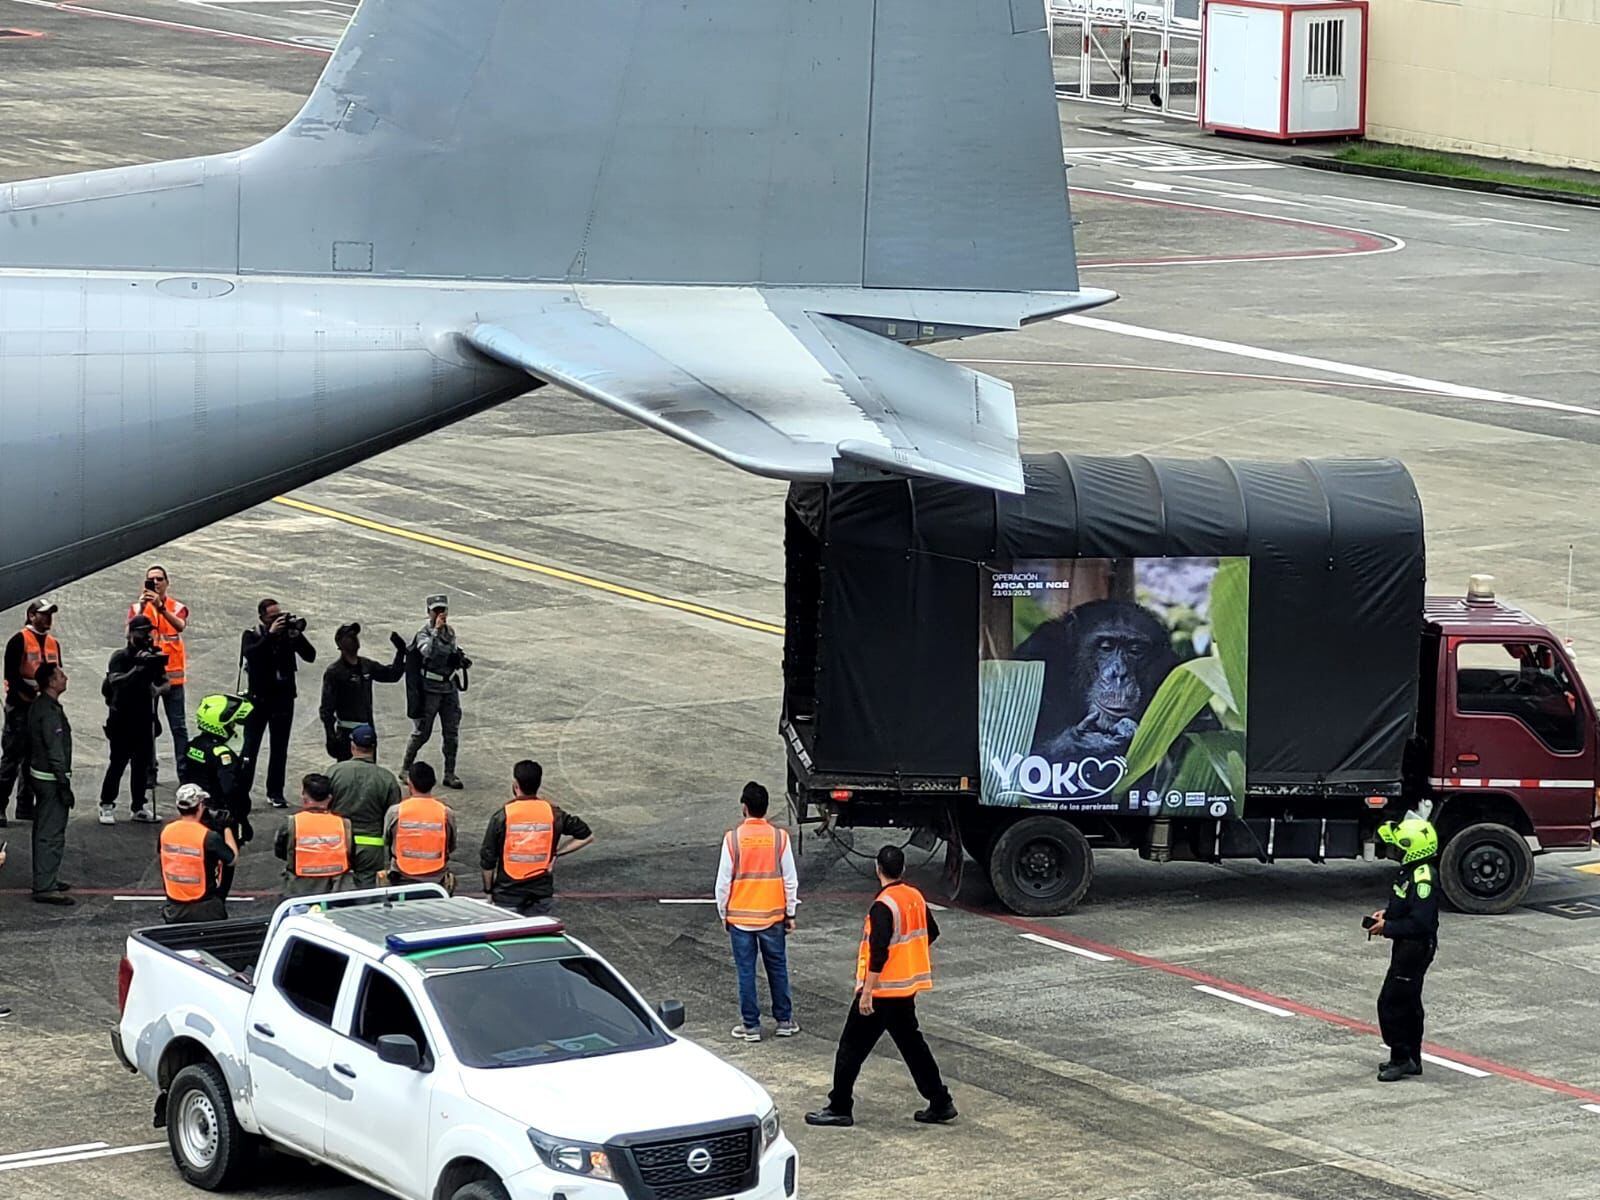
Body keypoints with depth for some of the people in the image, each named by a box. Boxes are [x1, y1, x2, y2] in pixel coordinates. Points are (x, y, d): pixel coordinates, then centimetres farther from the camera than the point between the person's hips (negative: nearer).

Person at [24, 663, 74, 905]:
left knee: (43, 830, 18)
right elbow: (55, 751, -23)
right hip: (51, 777, -10)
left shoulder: (37, 706, 9)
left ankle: (44, 880, 28)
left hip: (39, 774, 10)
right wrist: (64, 785, -20)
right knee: (52, 834, -8)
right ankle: (45, 887, -9)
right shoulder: (50, 711, -21)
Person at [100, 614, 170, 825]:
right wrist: (137, 669, -33)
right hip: (122, 718, -5)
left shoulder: (153, 657, 9)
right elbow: (114, 681, -22)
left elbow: (165, 684, 9)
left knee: (142, 763, 8)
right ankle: (106, 806, 2)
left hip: (144, 718, 5)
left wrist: (158, 689, -14)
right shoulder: (120, 657, -7)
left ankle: (140, 807, 16)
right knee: (118, 762, -4)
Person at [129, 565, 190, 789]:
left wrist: (160, 607, -34)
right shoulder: (137, 607, 5)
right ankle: (149, 773, 9)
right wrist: (142, 607, -24)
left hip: (172, 676, -1)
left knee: (178, 726, 0)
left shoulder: (177, 607, 3)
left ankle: (184, 771, 2)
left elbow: (180, 626, -20)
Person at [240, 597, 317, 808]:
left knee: (280, 749, 8)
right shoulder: (252, 635, -2)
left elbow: (310, 656, -4)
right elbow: (250, 654, -23)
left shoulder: (289, 633, 4)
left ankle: (275, 793, 14)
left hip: (284, 698, 3)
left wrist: (297, 635, -17)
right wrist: (271, 634, -26)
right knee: (250, 746, -4)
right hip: (259, 698, -3)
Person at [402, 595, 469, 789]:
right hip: (429, 690, -6)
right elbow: (429, 652, -32)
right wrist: (436, 629, -31)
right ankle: (405, 769, 18)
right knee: (421, 733, 2)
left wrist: (462, 661, 2)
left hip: (450, 687, 6)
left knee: (452, 733, 5)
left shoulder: (450, 632, 8)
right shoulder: (423, 633, -12)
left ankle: (450, 774, 12)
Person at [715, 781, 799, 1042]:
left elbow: (723, 881, -7)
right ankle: (784, 1021, 22)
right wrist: (790, 913, 8)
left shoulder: (733, 838, -12)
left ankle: (751, 1026, 11)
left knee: (746, 971, 7)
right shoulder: (780, 837, -8)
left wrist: (723, 913, 6)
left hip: (740, 917, -2)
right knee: (778, 968, 14)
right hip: (773, 915, 2)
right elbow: (790, 880, -3)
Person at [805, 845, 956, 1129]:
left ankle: (839, 1108, 4)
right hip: (907, 988, 8)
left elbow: (879, 954, -25)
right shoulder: (916, 898, 4)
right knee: (912, 1044, 18)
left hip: (881, 990, -8)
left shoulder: (883, 907, -21)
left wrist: (866, 993, -23)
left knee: (852, 1047, 1)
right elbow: (931, 933, 19)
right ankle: (940, 1103, 18)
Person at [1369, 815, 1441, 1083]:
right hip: (1408, 948, 11)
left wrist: (1387, 927, -21)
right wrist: (1387, 914, 9)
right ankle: (1412, 1059, 26)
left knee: (1391, 1003, -8)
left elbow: (1420, 922, -28)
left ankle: (1401, 1058, -1)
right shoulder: (1411, 871, 9)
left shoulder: (1423, 879, -24)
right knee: (1408, 1003, 17)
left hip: (1416, 948, -11)